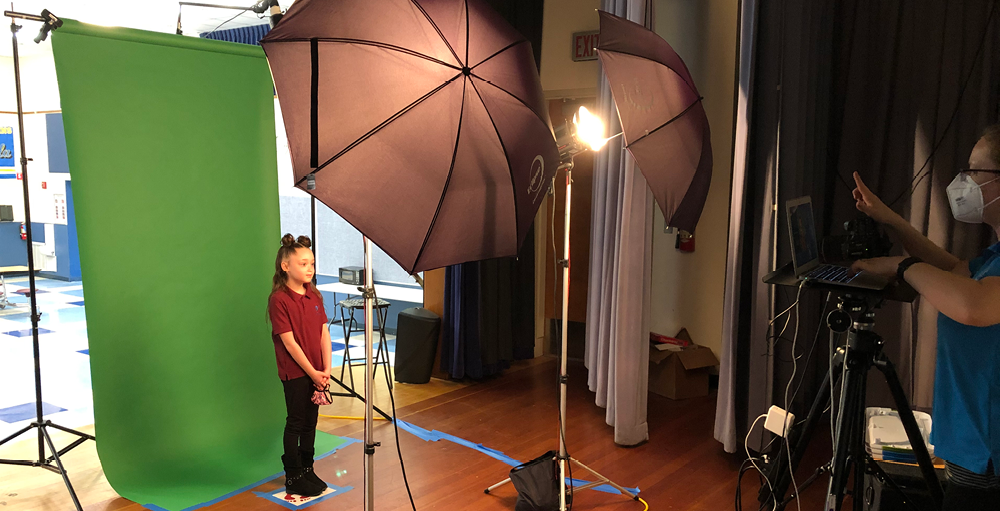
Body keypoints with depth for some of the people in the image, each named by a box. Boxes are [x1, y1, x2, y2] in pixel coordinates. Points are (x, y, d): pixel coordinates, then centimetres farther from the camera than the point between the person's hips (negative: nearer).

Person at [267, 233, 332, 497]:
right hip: (295, 372, -6)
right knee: (295, 423, 4)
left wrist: (326, 369, -6)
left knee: (311, 420, 15)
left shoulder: (314, 295, 5)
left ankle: (307, 469, 29)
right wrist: (312, 372, -15)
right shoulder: (279, 299, -15)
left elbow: (324, 333, 3)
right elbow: (289, 341, -17)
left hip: (317, 371, 6)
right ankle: (293, 478, 17)